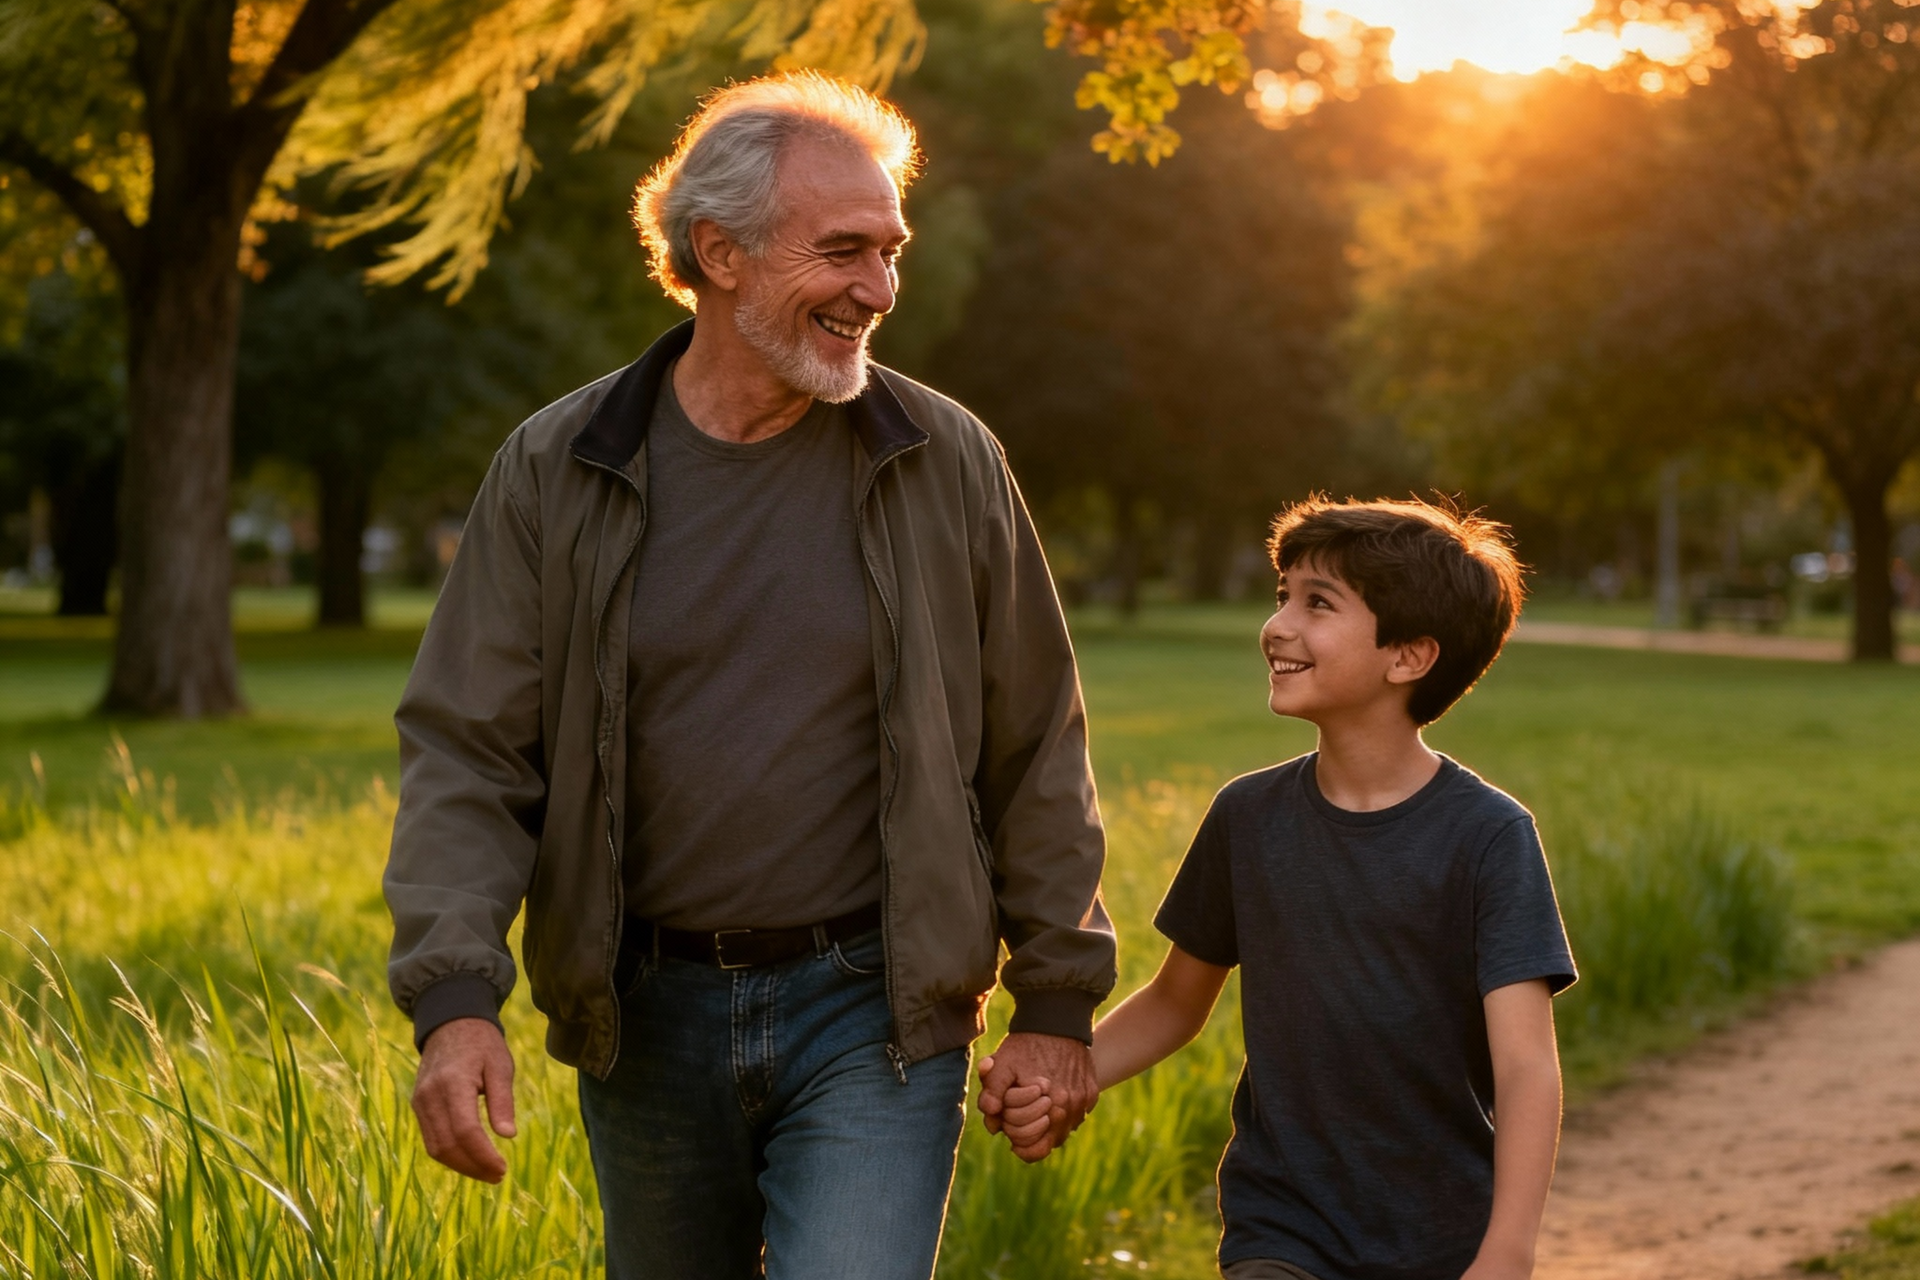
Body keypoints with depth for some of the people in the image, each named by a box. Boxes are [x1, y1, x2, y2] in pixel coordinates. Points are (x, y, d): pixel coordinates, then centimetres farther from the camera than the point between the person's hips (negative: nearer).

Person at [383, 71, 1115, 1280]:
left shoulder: (947, 464, -3)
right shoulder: (556, 473, -3)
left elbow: (1035, 751, 4)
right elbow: (466, 755, -5)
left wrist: (1056, 1002, 3)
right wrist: (455, 999, -18)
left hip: (873, 1013, -2)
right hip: (647, 1019, 2)